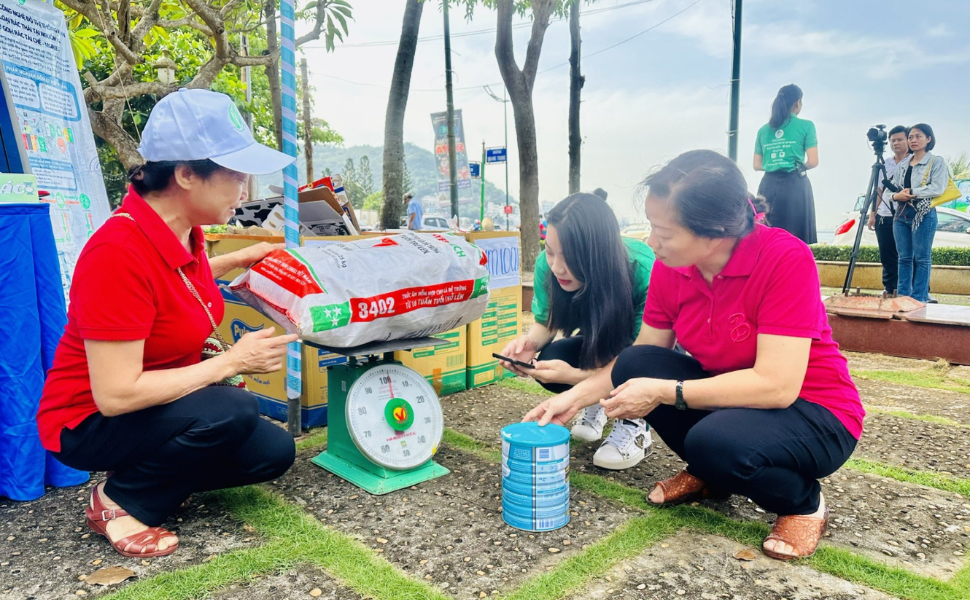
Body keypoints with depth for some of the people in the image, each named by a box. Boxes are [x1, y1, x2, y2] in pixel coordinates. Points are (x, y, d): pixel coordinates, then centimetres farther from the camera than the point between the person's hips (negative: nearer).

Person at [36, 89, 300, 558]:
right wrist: (232, 361, -27)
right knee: (232, 410, -32)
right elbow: (115, 395, -33)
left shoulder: (183, 230, -6)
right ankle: (119, 502, -6)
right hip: (91, 422, -8)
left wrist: (237, 260, 13)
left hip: (164, 398, 8)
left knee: (273, 453, -1)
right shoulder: (119, 253, -32)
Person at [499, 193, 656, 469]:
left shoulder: (643, 270, -37)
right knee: (550, 361, -25)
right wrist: (530, 341, -33)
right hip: (600, 348, 4)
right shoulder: (547, 265, -24)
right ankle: (597, 403, 7)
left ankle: (636, 424, -7)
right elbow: (546, 323, -8)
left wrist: (576, 376, -46)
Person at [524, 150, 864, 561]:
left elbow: (776, 385, -31)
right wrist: (576, 397, -9)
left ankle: (804, 501, 0)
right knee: (635, 365, -15)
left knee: (716, 441, -34)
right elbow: (641, 362, 1)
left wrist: (662, 392, -28)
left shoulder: (785, 260, -27)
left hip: (813, 413, -5)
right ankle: (710, 475, 7)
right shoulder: (670, 267, -11)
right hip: (727, 397, 6)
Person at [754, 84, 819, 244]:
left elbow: (757, 165, 13)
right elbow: (813, 161, -3)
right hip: (795, 185, -4)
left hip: (768, 185, 4)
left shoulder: (763, 130, 12)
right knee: (796, 240, -2)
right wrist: (799, 166, 16)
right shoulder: (806, 126, 1)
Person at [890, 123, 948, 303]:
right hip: (901, 214, 6)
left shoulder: (937, 162, 0)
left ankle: (919, 299, -1)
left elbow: (938, 188, -13)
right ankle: (902, 297, 11)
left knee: (922, 258, -3)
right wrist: (896, 195, -9)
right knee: (904, 258, 7)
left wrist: (912, 192, -16)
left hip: (924, 215, -5)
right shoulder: (902, 165, 17)